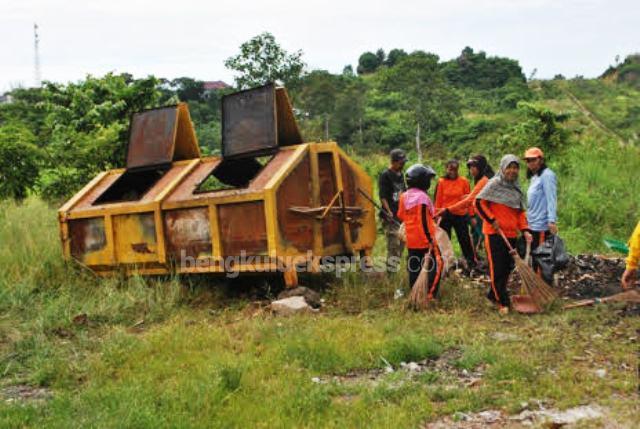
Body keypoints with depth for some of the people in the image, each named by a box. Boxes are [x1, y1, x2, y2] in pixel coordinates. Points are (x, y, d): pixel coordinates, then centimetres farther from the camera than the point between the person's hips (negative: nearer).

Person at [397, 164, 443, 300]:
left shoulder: (404, 196, 5)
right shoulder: (422, 197, -16)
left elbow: (401, 216, 13)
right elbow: (424, 220, -19)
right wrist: (430, 239, -16)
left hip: (411, 239, 7)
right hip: (425, 239, -7)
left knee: (414, 268, 13)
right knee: (436, 264, 1)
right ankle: (430, 294, -5)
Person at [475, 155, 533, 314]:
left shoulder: (516, 188, 13)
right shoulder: (494, 184, -9)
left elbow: (521, 211, 16)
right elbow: (479, 202, -12)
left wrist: (525, 230, 4)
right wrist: (492, 220, -14)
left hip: (511, 234, 7)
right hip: (495, 233, -7)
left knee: (507, 267, 12)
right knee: (497, 268, -4)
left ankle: (493, 294, 29)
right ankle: (503, 302, 2)